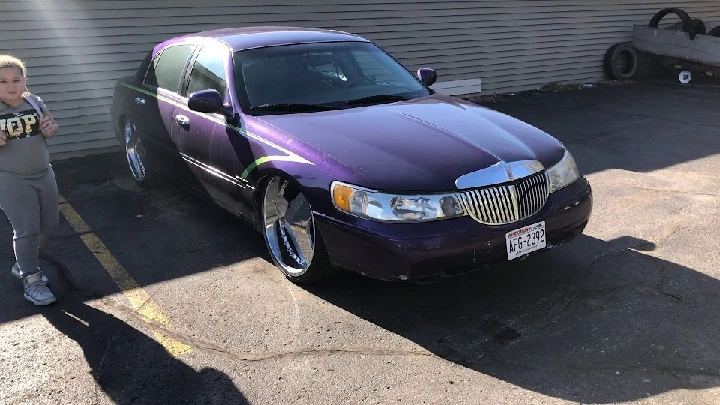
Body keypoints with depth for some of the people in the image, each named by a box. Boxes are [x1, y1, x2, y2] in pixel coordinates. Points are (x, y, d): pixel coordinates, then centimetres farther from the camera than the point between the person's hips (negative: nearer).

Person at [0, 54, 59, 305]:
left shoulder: (35, 103, 0)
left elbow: (51, 129, 13)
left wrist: (51, 128, -10)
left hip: (44, 174, 5)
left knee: (50, 224, 13)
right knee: (26, 230, -4)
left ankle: (24, 263, 34)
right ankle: (31, 280, 9)